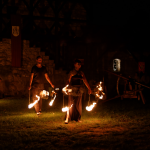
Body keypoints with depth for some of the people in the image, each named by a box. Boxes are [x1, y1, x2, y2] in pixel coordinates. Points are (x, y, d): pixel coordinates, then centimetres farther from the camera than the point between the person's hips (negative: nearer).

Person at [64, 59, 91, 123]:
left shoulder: (81, 73, 10)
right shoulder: (71, 73, -2)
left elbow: (85, 81, 13)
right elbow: (68, 81, -9)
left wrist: (89, 88, 8)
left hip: (79, 91, 4)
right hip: (72, 91, -4)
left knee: (78, 105, 6)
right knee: (71, 105, -5)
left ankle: (77, 118, 16)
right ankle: (67, 118, -3)